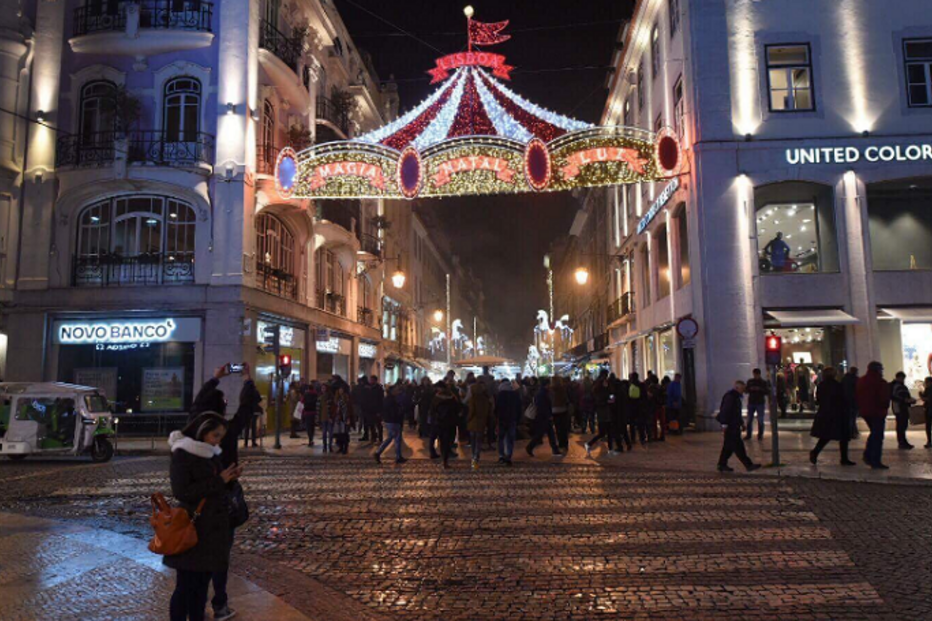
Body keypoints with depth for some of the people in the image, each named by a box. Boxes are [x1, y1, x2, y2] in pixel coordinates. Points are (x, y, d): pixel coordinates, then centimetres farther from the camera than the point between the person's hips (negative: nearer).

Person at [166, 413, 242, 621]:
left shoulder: (212, 454, 9)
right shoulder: (182, 455, -12)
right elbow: (181, 492, -20)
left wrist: (230, 478, -1)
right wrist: (219, 481, -21)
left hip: (213, 529, 7)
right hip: (191, 530, -7)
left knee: (202, 583, 14)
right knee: (186, 585, 1)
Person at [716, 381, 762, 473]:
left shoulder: (736, 397, 17)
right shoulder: (730, 396, -16)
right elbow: (725, 411, -21)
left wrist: (741, 423, 26)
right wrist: (724, 425, -24)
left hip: (734, 425, 11)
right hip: (730, 426, -11)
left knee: (728, 446, 12)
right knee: (738, 446, -7)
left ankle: (722, 465, 16)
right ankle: (748, 465, -7)